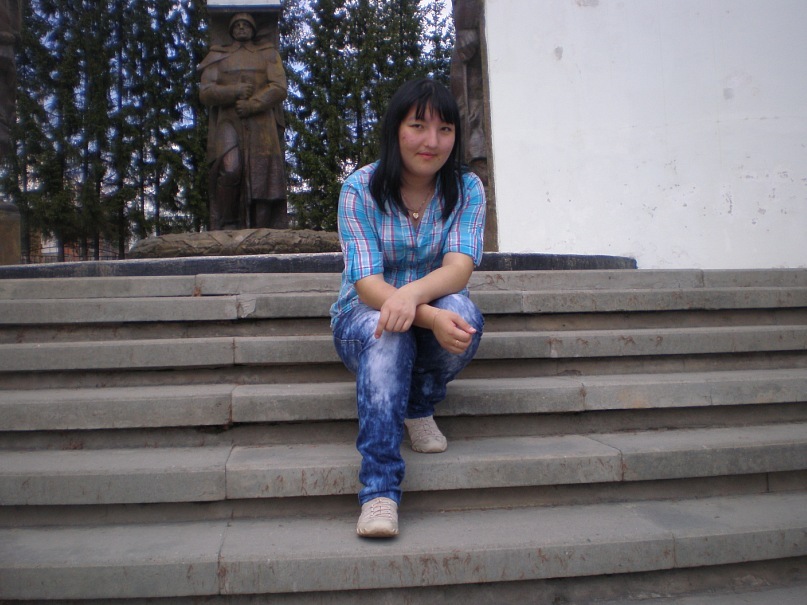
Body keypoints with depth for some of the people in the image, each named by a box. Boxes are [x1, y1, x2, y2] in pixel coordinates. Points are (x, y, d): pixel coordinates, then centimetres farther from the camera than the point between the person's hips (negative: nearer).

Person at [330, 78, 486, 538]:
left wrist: (412, 294, -44)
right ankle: (380, 490, -38)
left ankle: (419, 409, -6)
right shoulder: (360, 188, -11)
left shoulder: (466, 188, -5)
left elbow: (459, 267, -21)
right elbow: (367, 284, -21)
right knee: (386, 332, -37)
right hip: (363, 318, -1)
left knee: (461, 311, -33)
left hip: (439, 316, 2)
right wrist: (430, 317, -40)